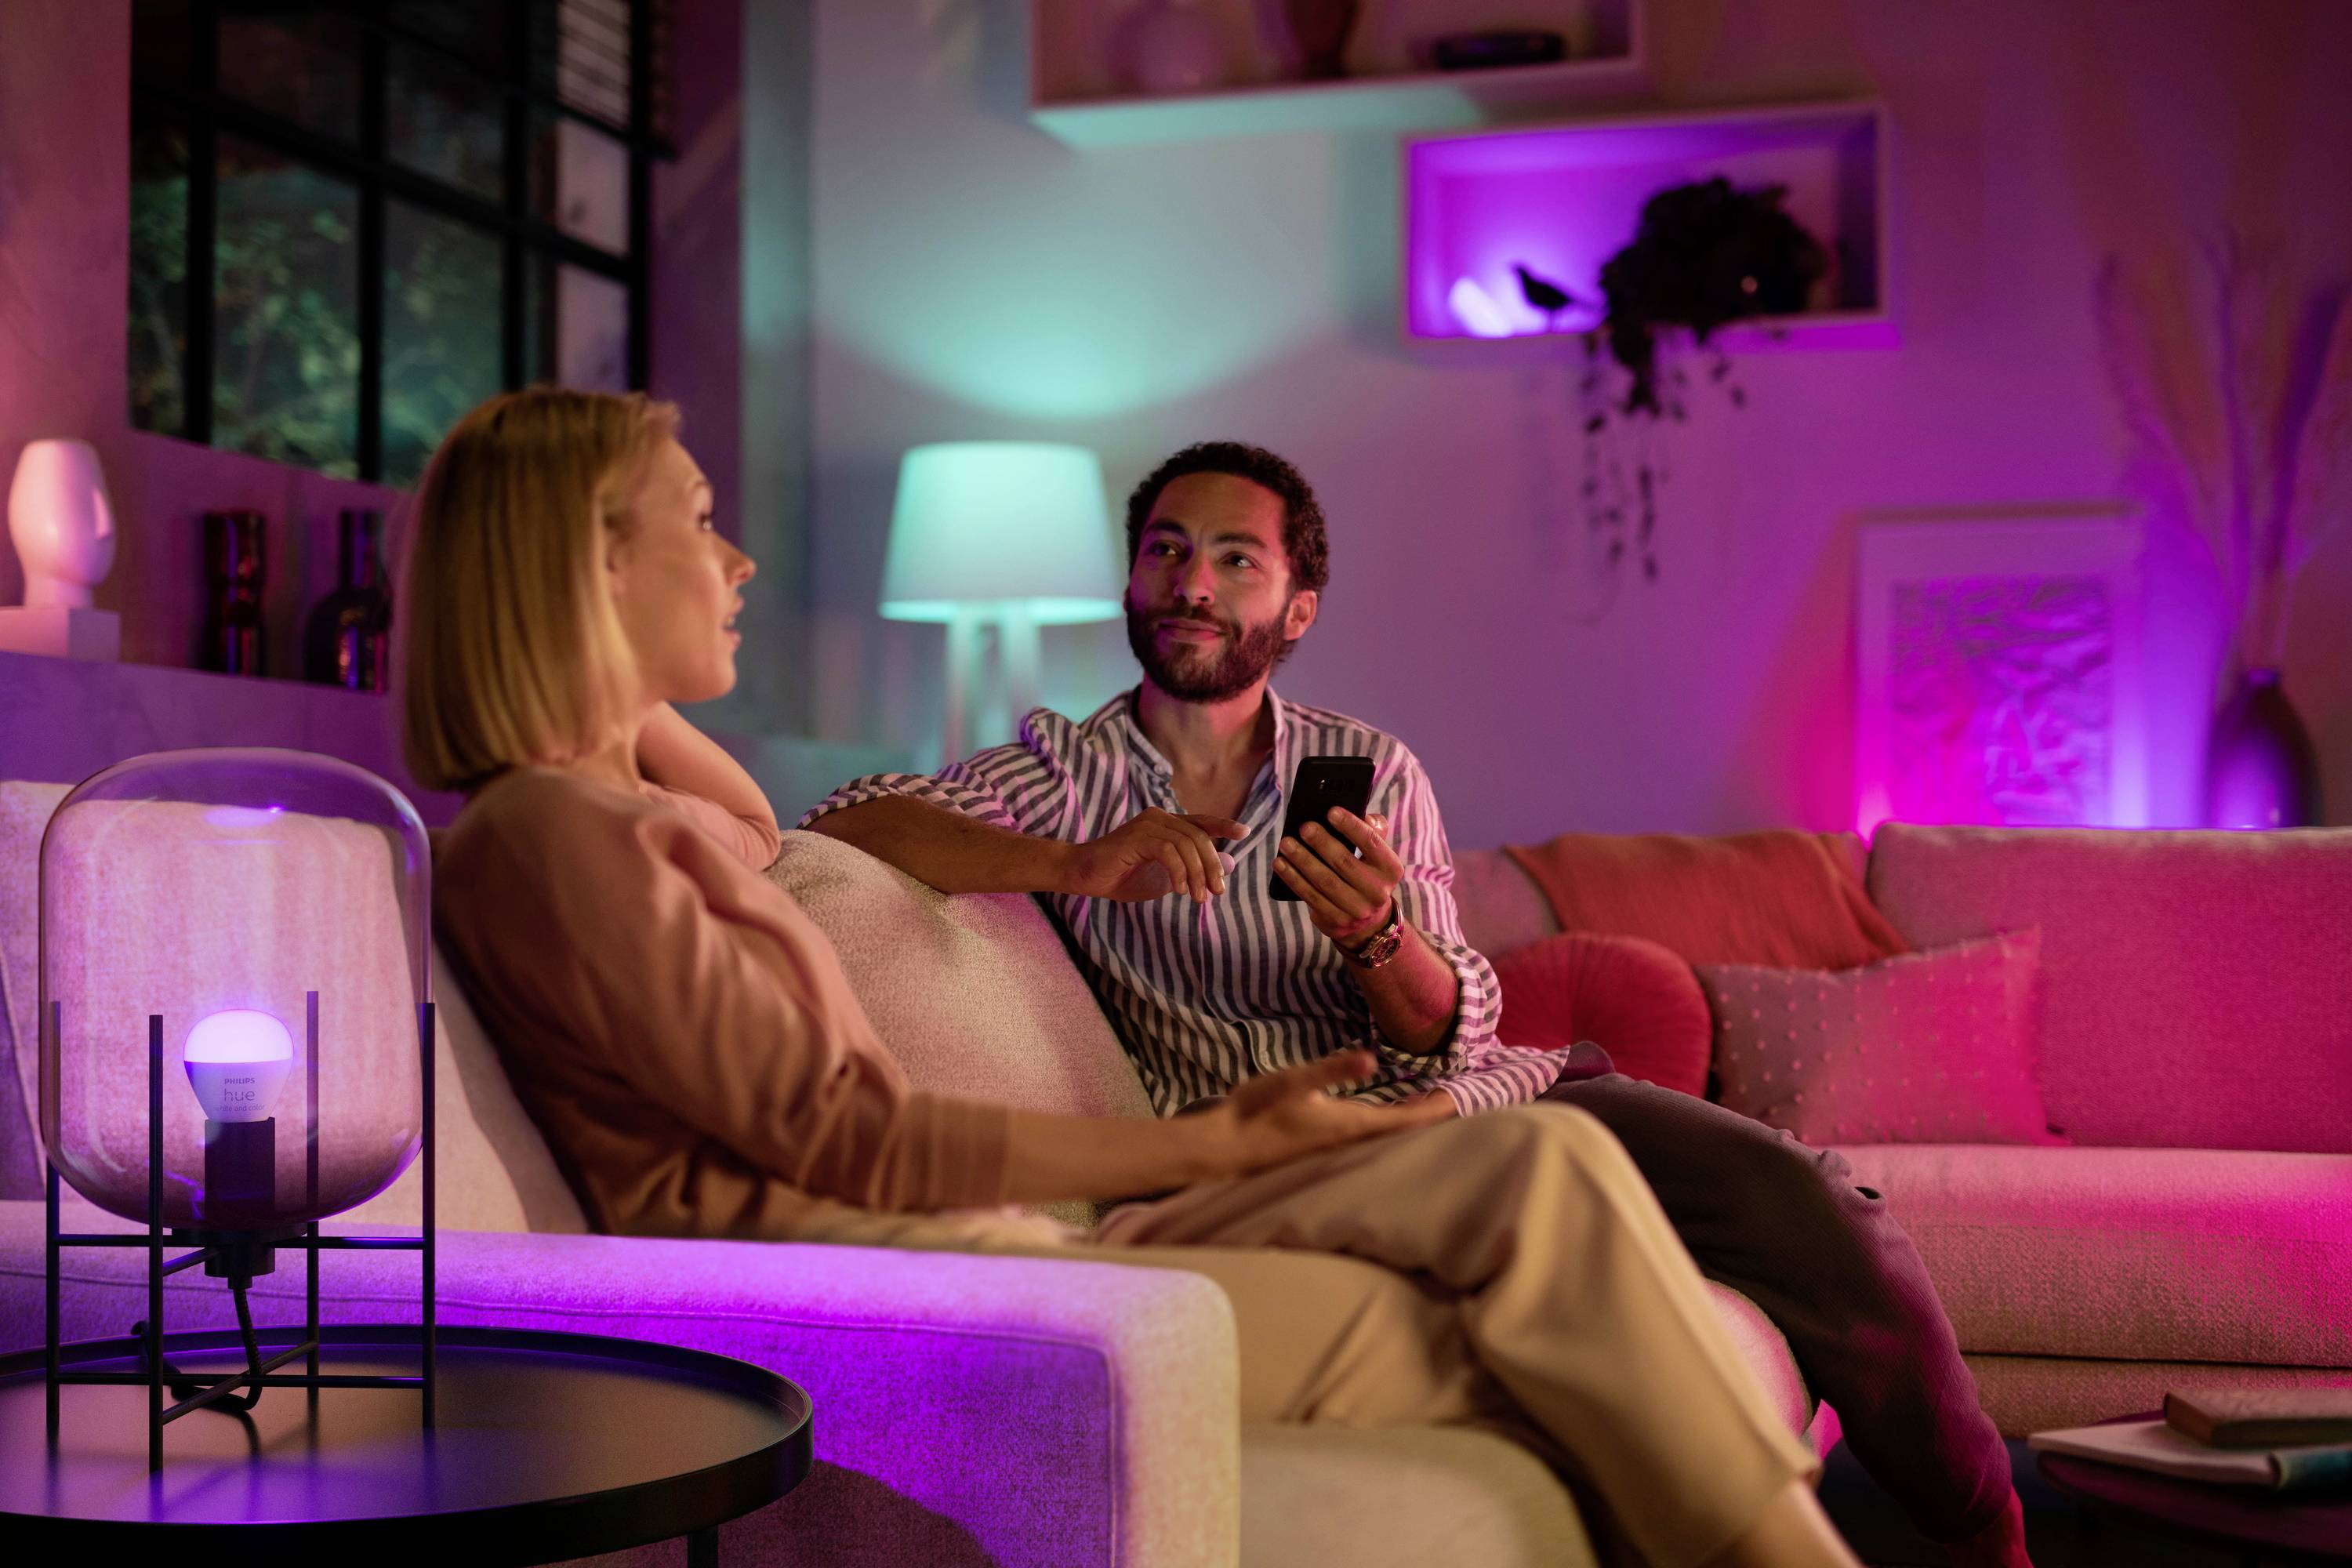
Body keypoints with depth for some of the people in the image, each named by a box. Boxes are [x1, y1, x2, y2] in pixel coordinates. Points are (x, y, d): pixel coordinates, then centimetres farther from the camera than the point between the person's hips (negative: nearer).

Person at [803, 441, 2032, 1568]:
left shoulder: (1372, 774, 10)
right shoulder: (1069, 775, 4)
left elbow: (1454, 1033, 2)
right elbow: (846, 822, -13)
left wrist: (1376, 941, -22)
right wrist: (1081, 867, -27)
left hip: (1469, 1100, 3)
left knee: (1795, 1191, -21)